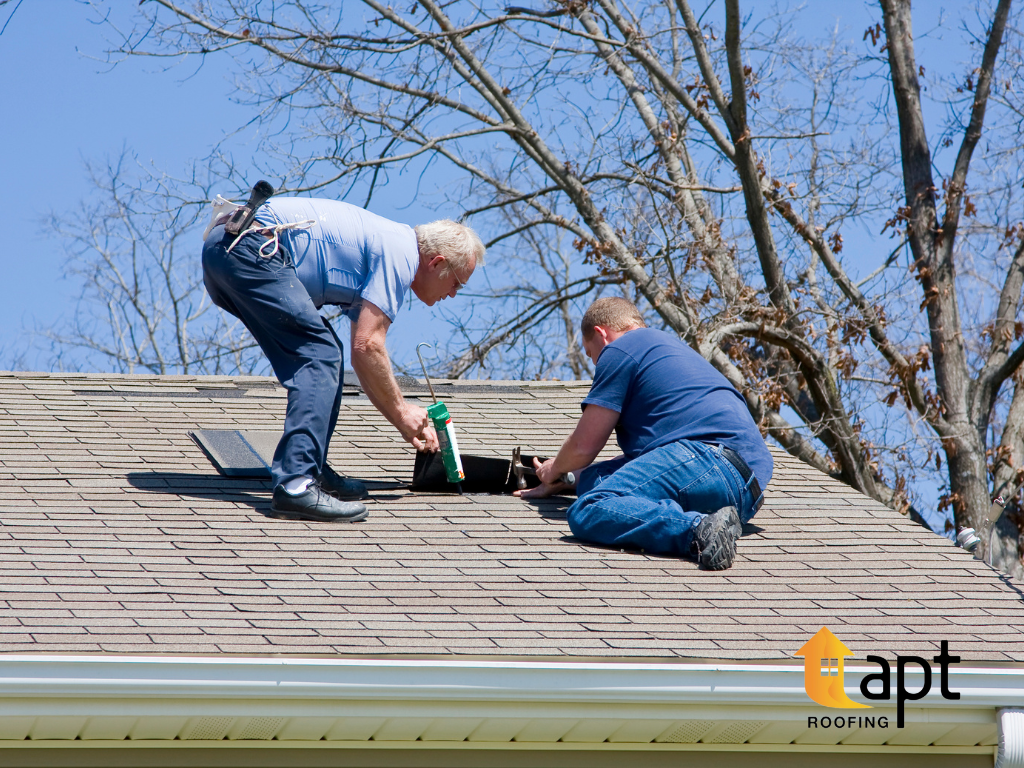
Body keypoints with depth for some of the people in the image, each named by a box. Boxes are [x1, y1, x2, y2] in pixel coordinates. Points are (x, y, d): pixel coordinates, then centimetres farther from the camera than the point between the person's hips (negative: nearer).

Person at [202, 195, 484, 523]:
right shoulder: (400, 255, -4)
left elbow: (365, 353, 33)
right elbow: (366, 347, -10)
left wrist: (406, 424, 34)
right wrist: (400, 409, 3)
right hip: (250, 250, -10)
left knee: (320, 355, 16)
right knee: (319, 355, -11)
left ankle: (310, 469, 17)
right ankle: (295, 484, -20)